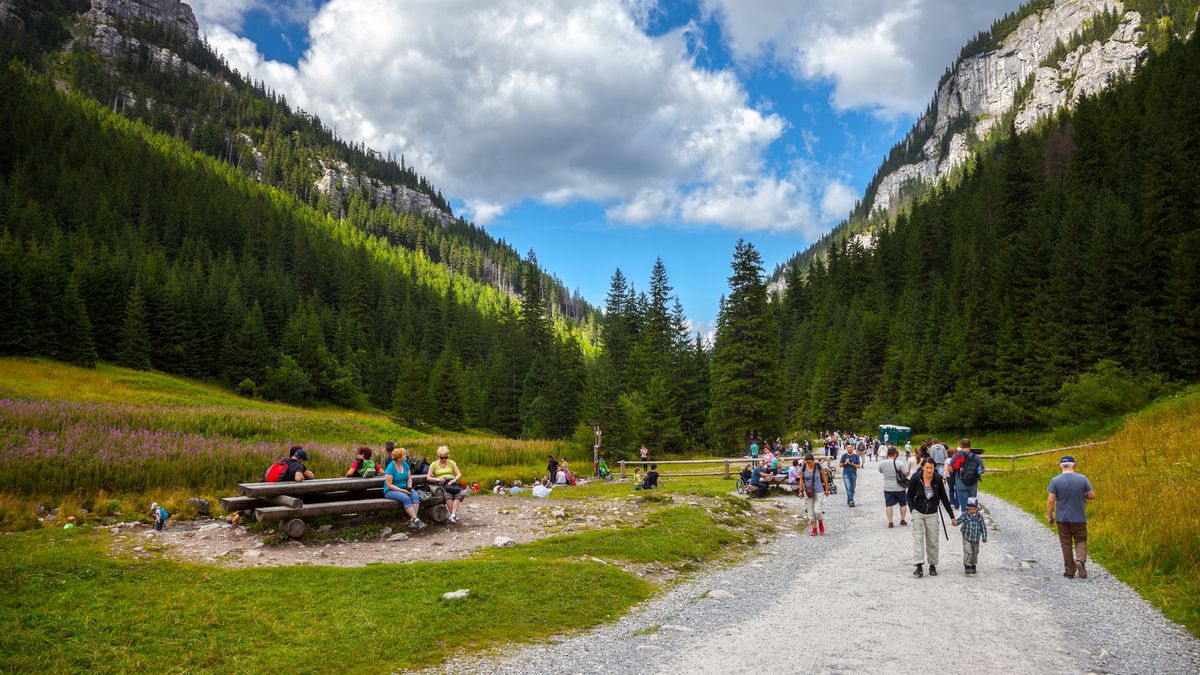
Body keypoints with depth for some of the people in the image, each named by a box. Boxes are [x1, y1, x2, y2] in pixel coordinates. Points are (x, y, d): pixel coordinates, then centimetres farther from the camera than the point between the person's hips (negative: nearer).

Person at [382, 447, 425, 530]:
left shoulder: (405, 464, 5)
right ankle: (416, 520, -33)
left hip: (404, 489, 6)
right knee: (405, 498, -35)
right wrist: (402, 490, -21)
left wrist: (409, 487, -5)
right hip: (390, 491, -6)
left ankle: (411, 520, -32)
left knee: (415, 496, -25)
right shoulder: (390, 468, -14)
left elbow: (409, 477, 14)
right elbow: (389, 485, -16)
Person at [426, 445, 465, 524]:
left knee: (458, 494, -34)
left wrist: (454, 480, -11)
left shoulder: (451, 462, 17)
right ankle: (454, 514, -35)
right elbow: (428, 478, 5)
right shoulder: (434, 464, 11)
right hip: (441, 484, -2)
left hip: (452, 483, 2)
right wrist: (437, 479, -14)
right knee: (448, 494, -38)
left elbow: (459, 474, 11)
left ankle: (453, 514, -44)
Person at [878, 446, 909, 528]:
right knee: (903, 504, 17)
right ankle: (902, 520, 21)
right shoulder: (898, 463, -15)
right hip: (899, 488, -2)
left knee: (888, 504, 6)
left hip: (887, 488, 2)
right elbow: (906, 474, -11)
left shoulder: (882, 464, -4)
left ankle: (890, 522, 2)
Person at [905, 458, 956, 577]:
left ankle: (933, 565, 21)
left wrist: (952, 516, 4)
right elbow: (909, 495, 3)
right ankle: (919, 566, -12)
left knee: (932, 541, 6)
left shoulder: (938, 480, -8)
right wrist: (912, 509, -8)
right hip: (918, 513, -1)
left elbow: (944, 498, 1)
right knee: (918, 539, -9)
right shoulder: (915, 480, -12)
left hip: (932, 514, 1)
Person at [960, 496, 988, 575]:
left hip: (976, 539, 3)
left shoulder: (980, 516, 1)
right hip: (967, 538, -3)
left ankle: (973, 566, 29)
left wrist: (984, 537, 1)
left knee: (975, 553, 13)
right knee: (968, 552, -12)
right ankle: (967, 566, -4)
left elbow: (983, 527, 6)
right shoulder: (965, 515, -6)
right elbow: (959, 520, -14)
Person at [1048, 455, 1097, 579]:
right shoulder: (1082, 478, -7)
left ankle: (1070, 570, 13)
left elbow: (1050, 500, -10)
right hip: (1079, 518, 0)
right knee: (1080, 541, 14)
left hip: (1062, 518, 0)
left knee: (1066, 544, 9)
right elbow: (1092, 496, -4)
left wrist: (1049, 516, 0)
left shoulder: (1055, 480, -9)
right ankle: (1080, 560, -12)